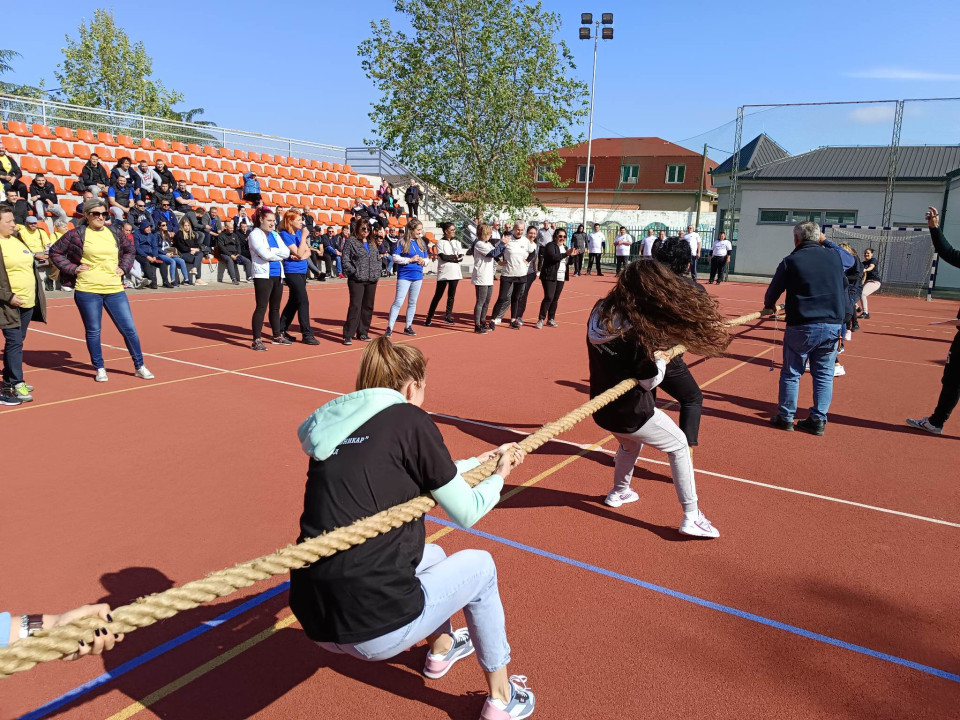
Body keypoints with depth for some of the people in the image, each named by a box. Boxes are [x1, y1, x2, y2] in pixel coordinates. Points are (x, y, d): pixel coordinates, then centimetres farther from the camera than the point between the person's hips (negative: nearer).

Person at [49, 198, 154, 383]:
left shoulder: (114, 234, 8)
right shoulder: (77, 234, -2)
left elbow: (130, 249, 25)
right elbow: (55, 252, 5)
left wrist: (124, 267, 11)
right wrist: (72, 269, -5)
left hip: (115, 290, 3)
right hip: (87, 291, -3)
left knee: (129, 329, 3)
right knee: (93, 331, 7)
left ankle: (139, 367, 16)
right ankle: (100, 369, 21)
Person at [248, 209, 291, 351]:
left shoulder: (275, 235, 15)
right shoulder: (255, 234, -4)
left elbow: (286, 253, 2)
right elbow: (265, 254, -18)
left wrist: (272, 251, -10)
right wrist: (279, 253, -5)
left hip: (278, 275, 7)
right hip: (263, 275, -7)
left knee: (275, 307, 15)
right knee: (261, 307, -8)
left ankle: (277, 336, 26)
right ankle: (257, 340, -5)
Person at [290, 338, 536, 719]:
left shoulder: (335, 428, 10)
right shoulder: (409, 419, -9)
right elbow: (467, 513, -1)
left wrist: (481, 460, 30)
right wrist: (499, 475, 18)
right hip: (378, 629, -7)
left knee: (433, 556, 31)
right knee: (480, 565, 20)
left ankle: (440, 650, 53)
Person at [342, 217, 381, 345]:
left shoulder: (372, 242, 15)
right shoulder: (351, 241, -2)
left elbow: (377, 258, 22)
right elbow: (345, 261, -7)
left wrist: (377, 271, 8)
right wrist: (355, 272, -12)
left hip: (371, 280, 6)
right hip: (357, 280, -6)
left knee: (368, 307, 9)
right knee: (355, 306, -12)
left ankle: (362, 332, 19)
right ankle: (348, 335, -8)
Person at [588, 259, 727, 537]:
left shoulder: (600, 311, -7)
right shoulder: (638, 329, -28)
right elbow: (650, 380, -19)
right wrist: (661, 358, -1)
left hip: (602, 408, 7)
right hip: (630, 413, -7)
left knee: (632, 443, 36)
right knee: (679, 446, 15)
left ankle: (619, 491, 54)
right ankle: (691, 517, 18)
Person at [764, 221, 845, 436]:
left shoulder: (791, 261, -4)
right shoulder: (834, 256, 6)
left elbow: (773, 291, 4)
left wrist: (769, 306, 25)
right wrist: (826, 242, 38)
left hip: (802, 326, -3)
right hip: (833, 324, 3)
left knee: (791, 373, 9)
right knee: (824, 374, 10)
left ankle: (785, 417, 15)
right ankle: (818, 420, 11)